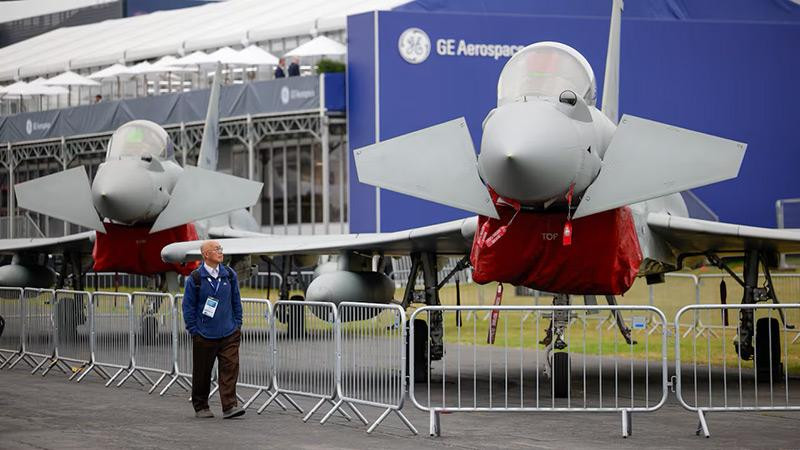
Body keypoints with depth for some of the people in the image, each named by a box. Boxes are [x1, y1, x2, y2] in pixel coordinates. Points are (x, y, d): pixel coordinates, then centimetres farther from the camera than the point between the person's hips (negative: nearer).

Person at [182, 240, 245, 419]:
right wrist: (193, 330, -3)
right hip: (204, 336, -2)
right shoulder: (195, 278, -5)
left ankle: (229, 406, -7)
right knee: (202, 373, 7)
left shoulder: (229, 275, 5)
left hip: (229, 334, 2)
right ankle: (200, 406, 22)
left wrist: (237, 324, 10)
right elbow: (188, 306, 0)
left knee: (230, 368, -8)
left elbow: (236, 301, 14)